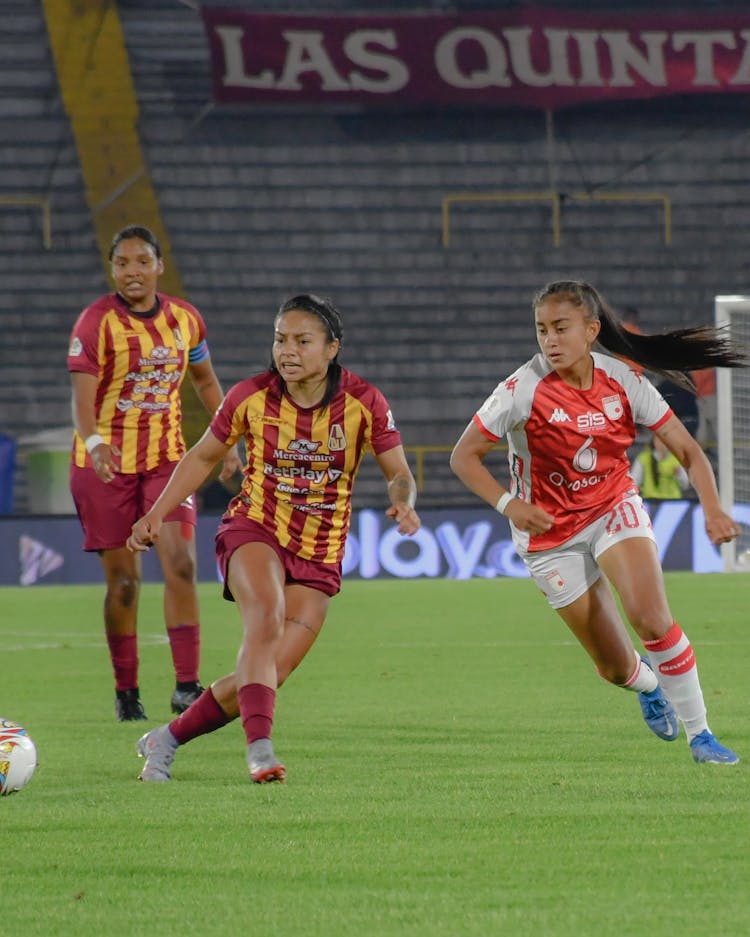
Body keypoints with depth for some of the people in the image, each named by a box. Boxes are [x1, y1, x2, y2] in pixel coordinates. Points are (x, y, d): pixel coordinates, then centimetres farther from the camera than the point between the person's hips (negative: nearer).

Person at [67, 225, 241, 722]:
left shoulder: (185, 319, 3)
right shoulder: (97, 322, -12)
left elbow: (206, 382, 19)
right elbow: (82, 395, -24)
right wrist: (93, 441, -42)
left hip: (167, 459, 3)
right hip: (107, 462, -3)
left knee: (181, 564, -12)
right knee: (123, 580, 2)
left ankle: (187, 685, -12)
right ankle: (126, 691, 17)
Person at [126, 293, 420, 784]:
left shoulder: (363, 402, -8)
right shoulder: (252, 397, -6)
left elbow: (400, 474, -5)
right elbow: (203, 457, 9)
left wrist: (403, 503, -28)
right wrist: (158, 512, 0)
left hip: (318, 556, 1)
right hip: (255, 528, -1)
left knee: (267, 673, -7)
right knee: (266, 617, -34)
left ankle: (165, 741, 13)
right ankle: (260, 749, -44)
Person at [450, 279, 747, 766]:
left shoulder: (624, 381, -11)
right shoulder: (524, 390, -19)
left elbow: (687, 449, -7)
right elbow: (464, 456, -13)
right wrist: (508, 504, -29)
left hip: (615, 509, 1)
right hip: (552, 533, -1)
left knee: (650, 615, -26)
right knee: (617, 668, 0)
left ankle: (699, 732, -9)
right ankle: (649, 683, 40)